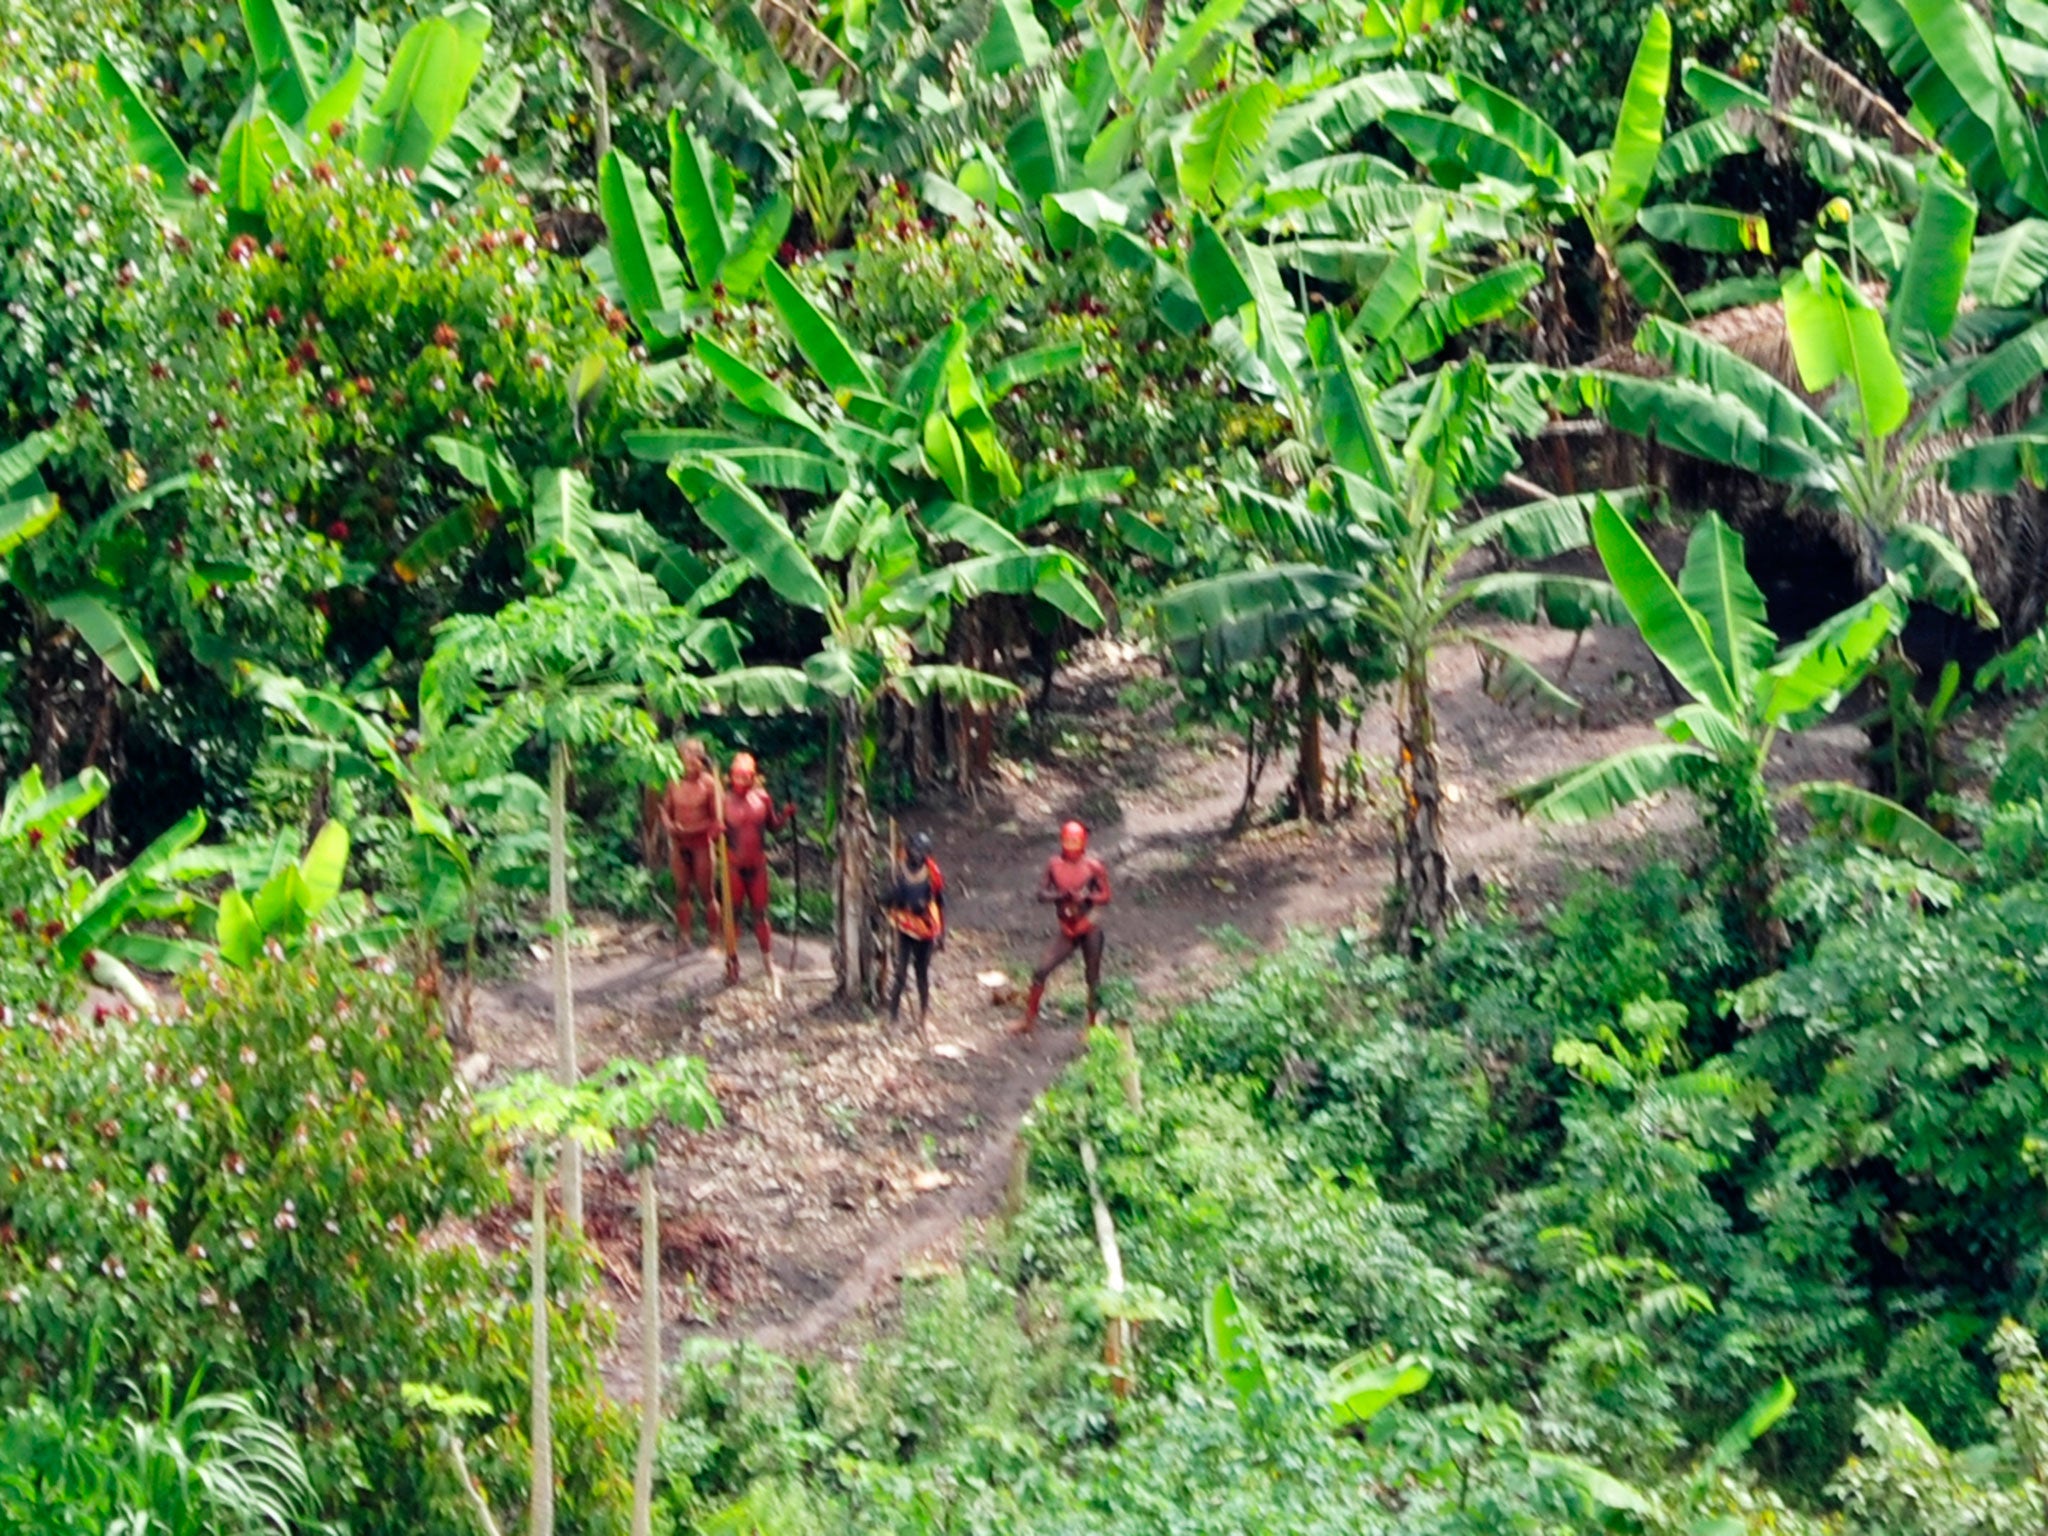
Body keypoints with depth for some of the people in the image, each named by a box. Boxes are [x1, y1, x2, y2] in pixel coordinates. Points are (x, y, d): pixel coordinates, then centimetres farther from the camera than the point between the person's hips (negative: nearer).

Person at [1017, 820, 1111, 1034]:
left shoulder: (1093, 866, -6)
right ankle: (1030, 1020, 6)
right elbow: (1041, 893, 2)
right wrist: (1059, 896, -18)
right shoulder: (1054, 864, 4)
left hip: (1090, 929, -3)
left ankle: (1092, 1024, 13)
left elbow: (1105, 896, -6)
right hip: (1067, 931, 3)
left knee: (1093, 977, 0)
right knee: (1041, 971, -4)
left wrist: (1085, 897, -25)